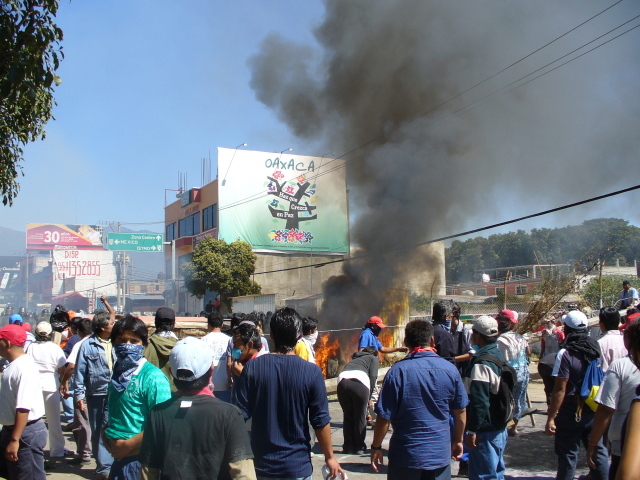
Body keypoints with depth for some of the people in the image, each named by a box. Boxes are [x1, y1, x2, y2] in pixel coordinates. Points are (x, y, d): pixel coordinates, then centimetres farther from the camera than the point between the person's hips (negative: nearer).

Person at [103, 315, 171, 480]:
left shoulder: (153, 377, -16)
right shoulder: (118, 373, 8)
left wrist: (128, 445, -16)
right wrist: (106, 437, 5)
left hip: (139, 456, -7)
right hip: (119, 455, 7)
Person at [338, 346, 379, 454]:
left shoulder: (354, 359, 39)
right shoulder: (373, 358, 26)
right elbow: (373, 376, 7)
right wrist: (369, 397, 11)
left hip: (342, 381, 4)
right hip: (359, 381, -4)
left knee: (347, 416, 16)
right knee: (360, 417, 10)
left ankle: (348, 447, 19)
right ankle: (359, 447, 15)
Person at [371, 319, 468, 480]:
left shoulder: (397, 371, -15)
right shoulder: (450, 369, -6)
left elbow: (384, 416, -13)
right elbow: (461, 411, 4)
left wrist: (376, 447, 1)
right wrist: (458, 441, 19)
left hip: (405, 455, -2)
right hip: (440, 455, 2)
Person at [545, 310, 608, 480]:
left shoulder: (565, 353, -17)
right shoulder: (597, 349, 2)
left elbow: (560, 390, -19)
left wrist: (551, 418, -15)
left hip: (571, 411, -5)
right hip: (594, 410, 5)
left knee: (568, 454, 4)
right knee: (598, 450, 14)